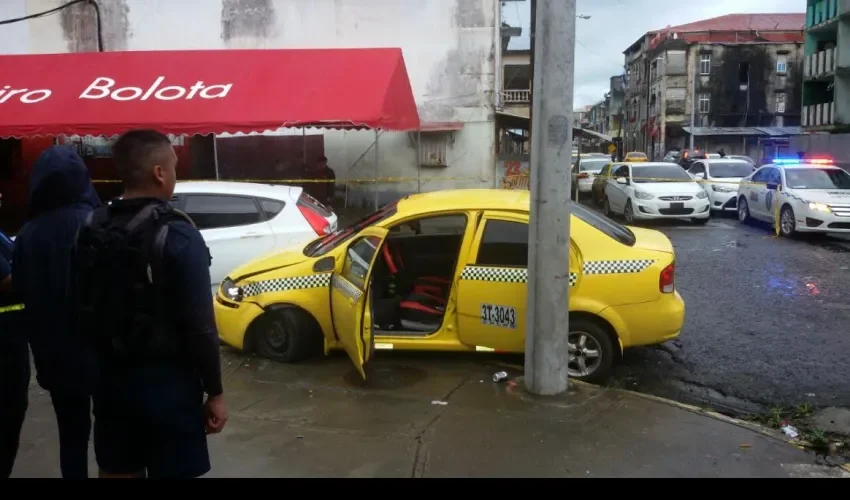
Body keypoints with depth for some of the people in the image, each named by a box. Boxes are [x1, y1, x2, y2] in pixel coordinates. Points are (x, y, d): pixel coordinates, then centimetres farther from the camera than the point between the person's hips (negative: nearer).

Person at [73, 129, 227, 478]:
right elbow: (199, 324, -19)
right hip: (166, 381, -6)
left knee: (118, 472, 18)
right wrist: (215, 391, -10)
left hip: (110, 378, 7)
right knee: (172, 472, 5)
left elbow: (82, 310, 8)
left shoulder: (91, 230, 2)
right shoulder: (177, 235, -18)